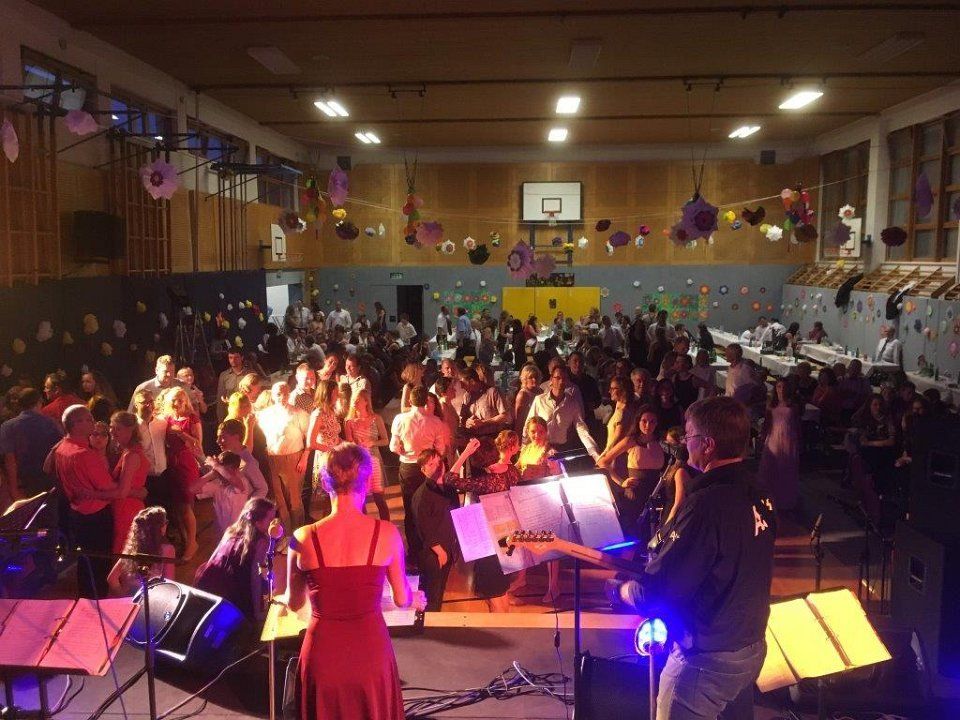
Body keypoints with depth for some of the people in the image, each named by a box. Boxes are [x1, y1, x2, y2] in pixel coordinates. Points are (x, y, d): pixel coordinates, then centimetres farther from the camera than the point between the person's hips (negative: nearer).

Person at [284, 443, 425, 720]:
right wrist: (417, 599, 23)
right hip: (371, 650, 0)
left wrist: (280, 598, 26)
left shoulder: (302, 539, -13)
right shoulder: (387, 534, -14)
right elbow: (402, 599, -1)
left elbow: (294, 604, 2)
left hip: (323, 653, 0)